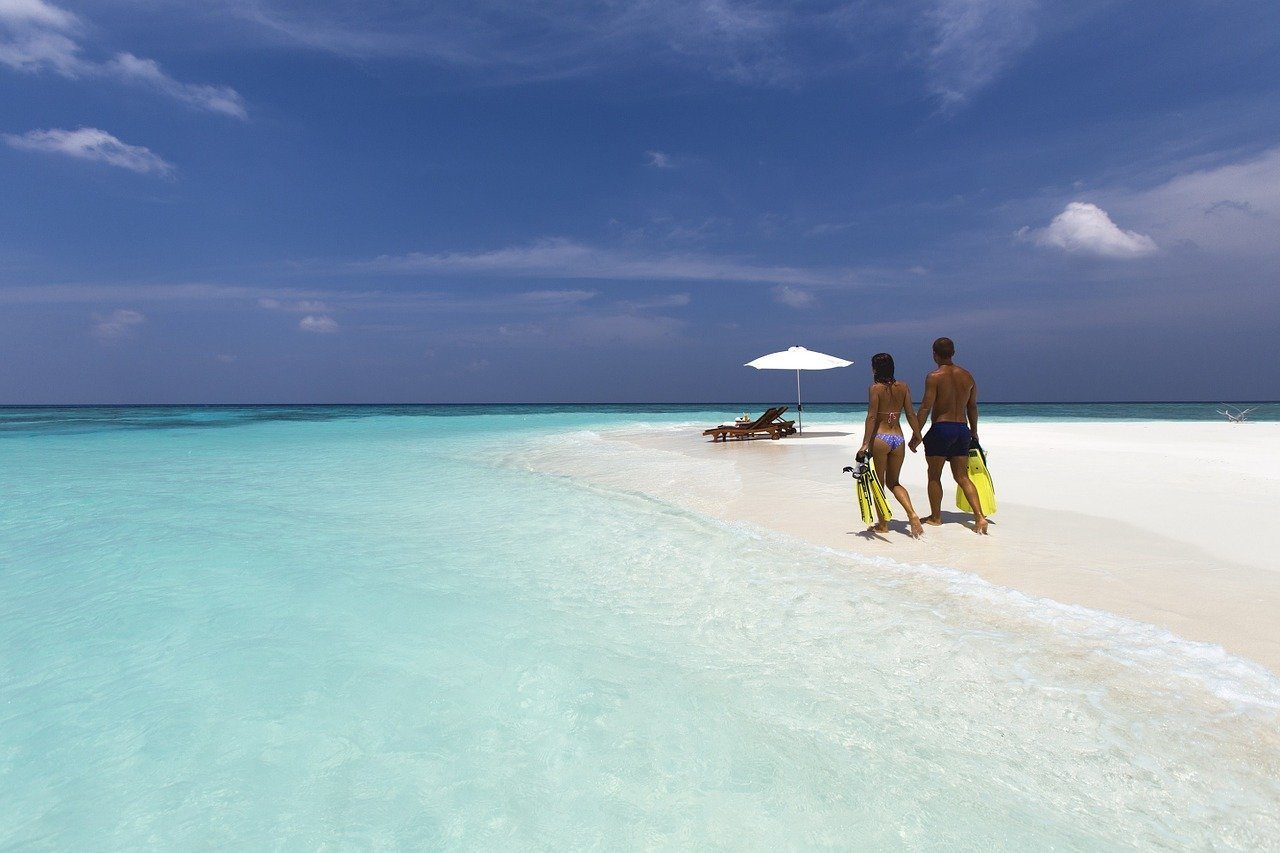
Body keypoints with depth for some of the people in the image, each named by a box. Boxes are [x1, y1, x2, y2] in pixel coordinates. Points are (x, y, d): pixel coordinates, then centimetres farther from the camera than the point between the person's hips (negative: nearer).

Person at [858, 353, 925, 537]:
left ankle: (883, 523, 14)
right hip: (899, 438, 5)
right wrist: (917, 436, 15)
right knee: (893, 482, 18)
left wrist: (865, 443, -13)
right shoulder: (903, 387, 6)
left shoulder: (875, 388, -7)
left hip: (880, 438, -5)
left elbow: (872, 417, -13)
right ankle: (912, 515, -1)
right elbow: (911, 414, 6)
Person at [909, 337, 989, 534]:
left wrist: (916, 434, -9)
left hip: (941, 429, -6)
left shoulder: (934, 377, -10)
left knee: (934, 476, 8)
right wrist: (973, 433, 25)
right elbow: (972, 407, 15)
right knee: (963, 477, 9)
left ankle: (935, 516, 16)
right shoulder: (967, 376, 9)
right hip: (962, 429, 6)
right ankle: (980, 516, -3)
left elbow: (926, 407, -14)